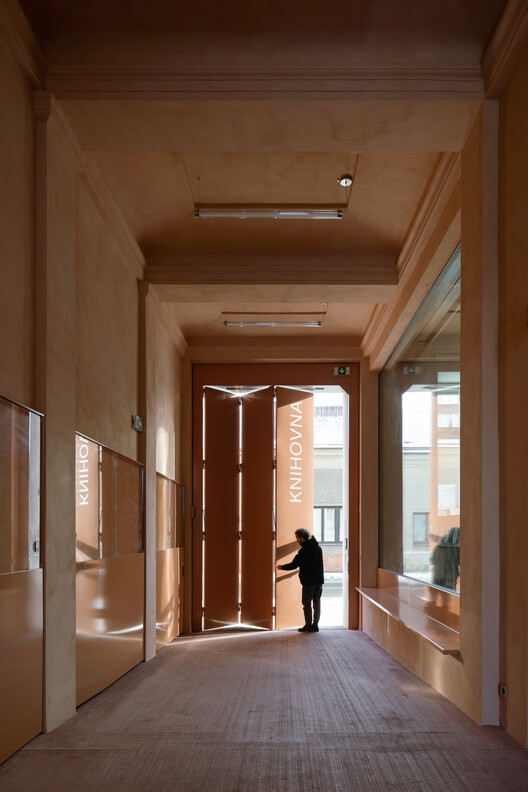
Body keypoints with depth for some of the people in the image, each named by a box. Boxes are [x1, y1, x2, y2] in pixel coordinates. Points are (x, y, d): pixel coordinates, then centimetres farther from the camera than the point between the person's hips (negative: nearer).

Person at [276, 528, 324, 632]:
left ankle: (308, 625, 6)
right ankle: (315, 625, 14)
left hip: (308, 582, -7)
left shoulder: (304, 551, -16)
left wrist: (281, 567, 5)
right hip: (319, 580, 7)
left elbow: (294, 565, -12)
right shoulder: (318, 548, 7)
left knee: (307, 603, 3)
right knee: (316, 603, 11)